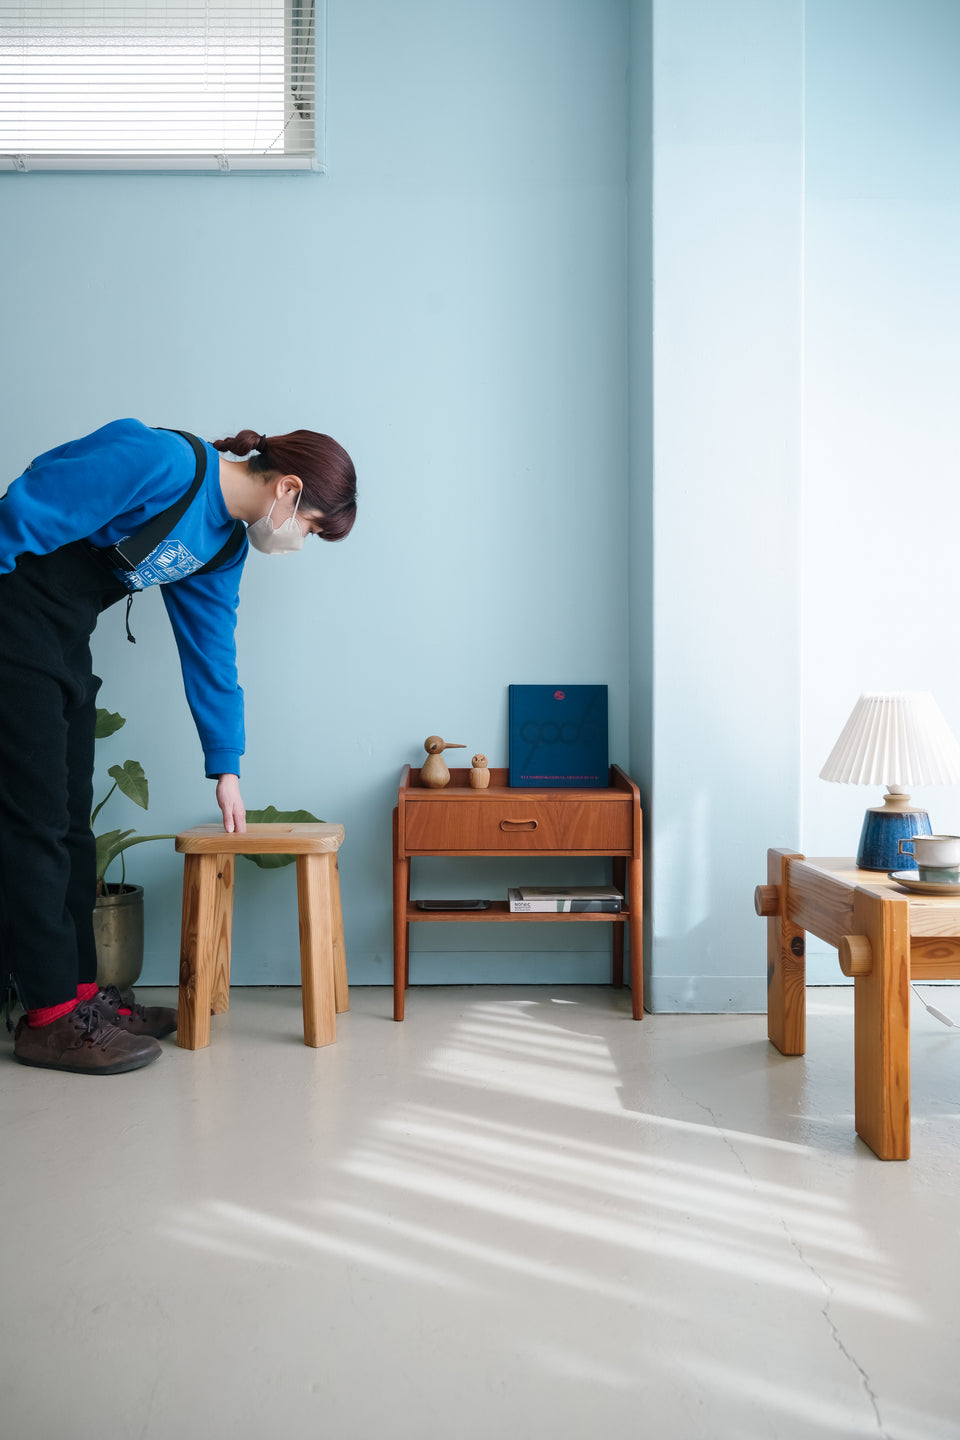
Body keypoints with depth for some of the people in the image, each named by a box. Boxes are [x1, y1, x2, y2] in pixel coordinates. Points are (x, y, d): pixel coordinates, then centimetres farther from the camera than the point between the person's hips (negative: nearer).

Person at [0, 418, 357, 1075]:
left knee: (70, 820, 10)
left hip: (64, 639, 9)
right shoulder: (166, 462, -21)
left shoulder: (225, 544, 7)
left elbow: (211, 651, 11)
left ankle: (81, 992, 18)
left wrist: (226, 767, 13)